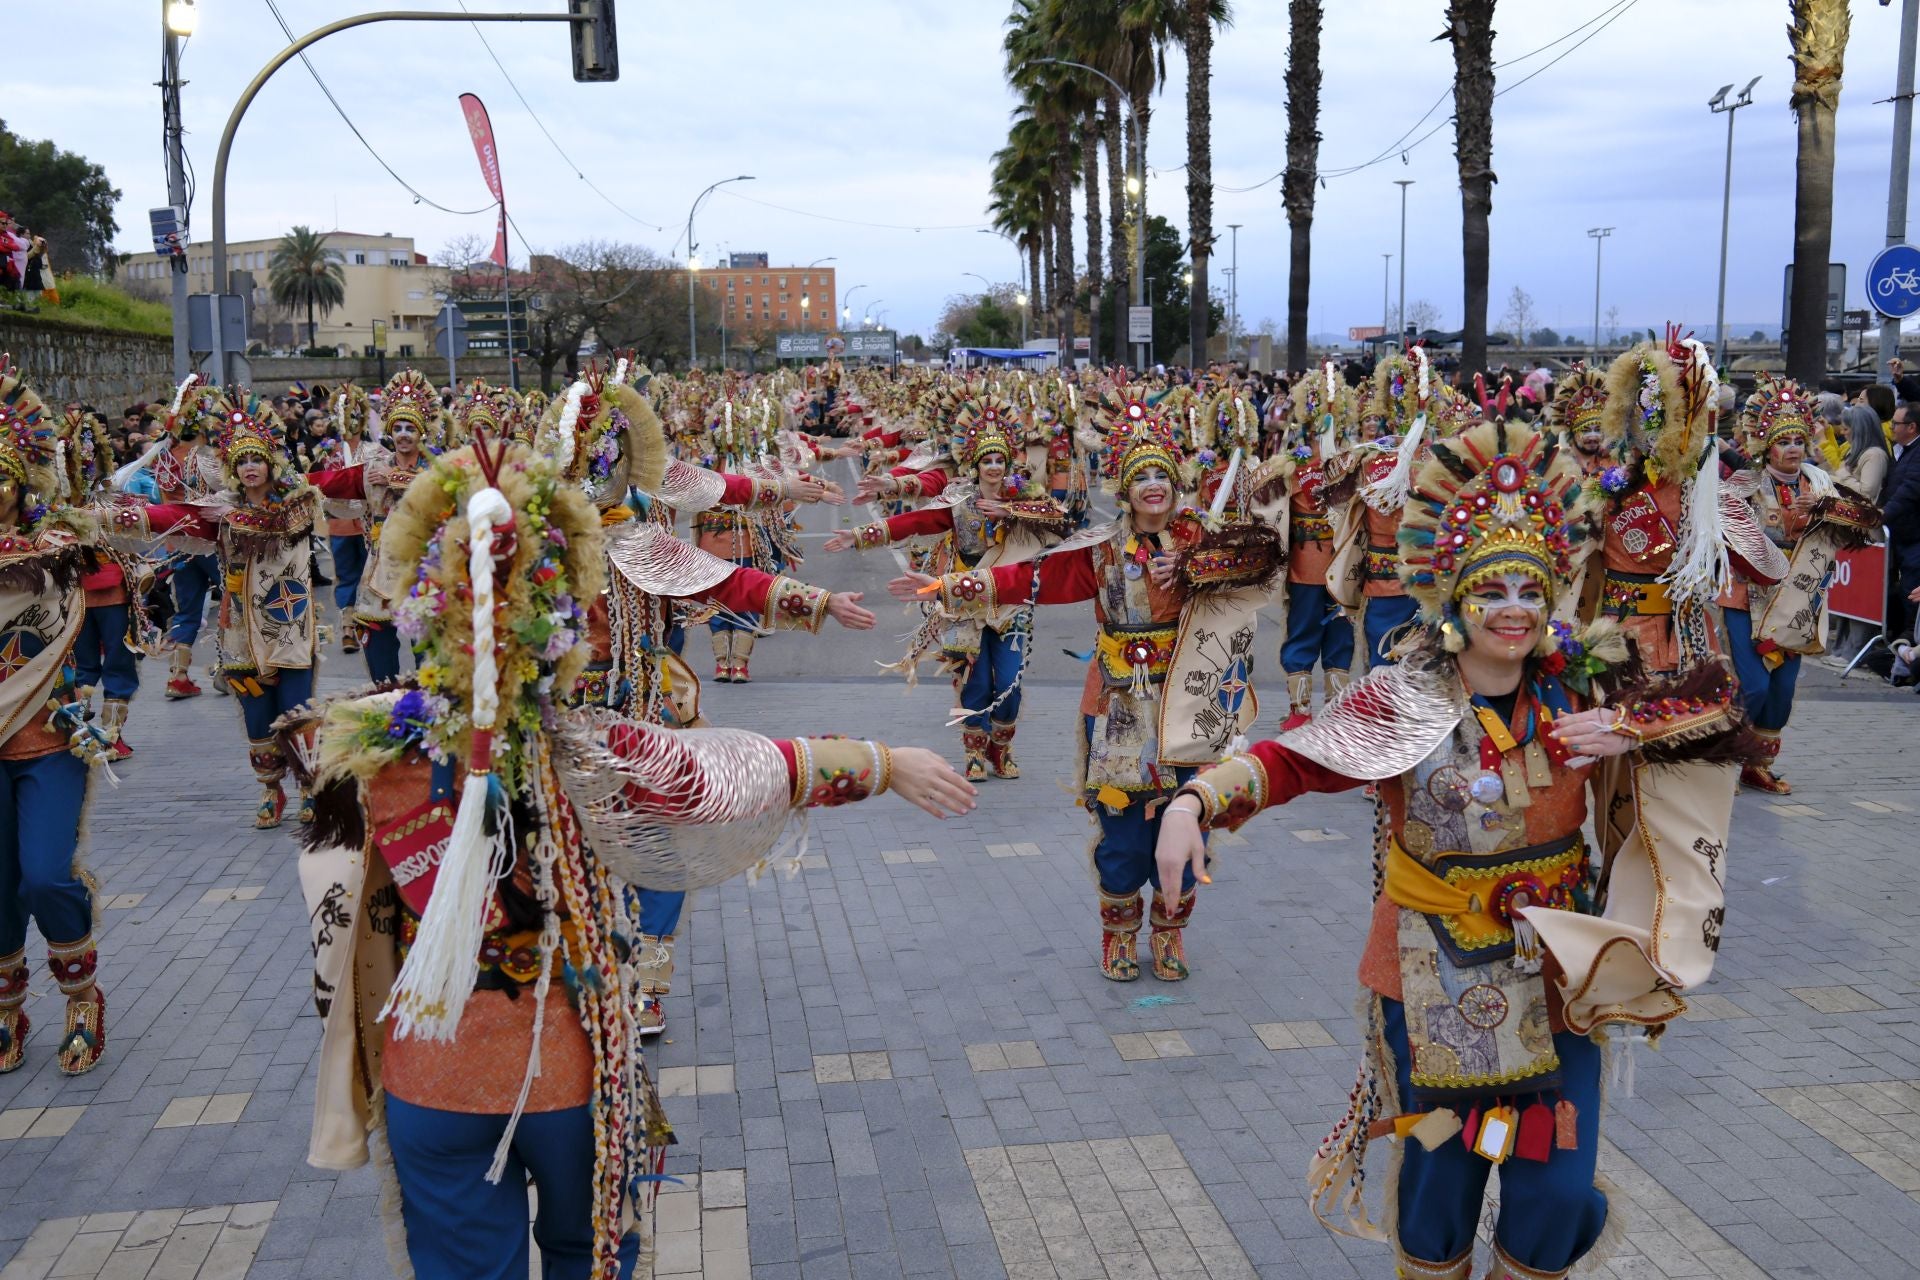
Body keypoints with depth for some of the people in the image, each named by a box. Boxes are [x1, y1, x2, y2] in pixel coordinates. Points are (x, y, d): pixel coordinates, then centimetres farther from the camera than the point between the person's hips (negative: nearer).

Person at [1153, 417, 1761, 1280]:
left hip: (1554, 974, 3)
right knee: (1442, 1170, 8)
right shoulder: (1403, 702, -11)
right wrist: (1195, 802, -37)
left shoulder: (1580, 689, -2)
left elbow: (1717, 703, 2)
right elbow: (1291, 758, -21)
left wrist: (1632, 728, -17)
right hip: (1439, 980, -2)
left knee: (1558, 1190, 7)